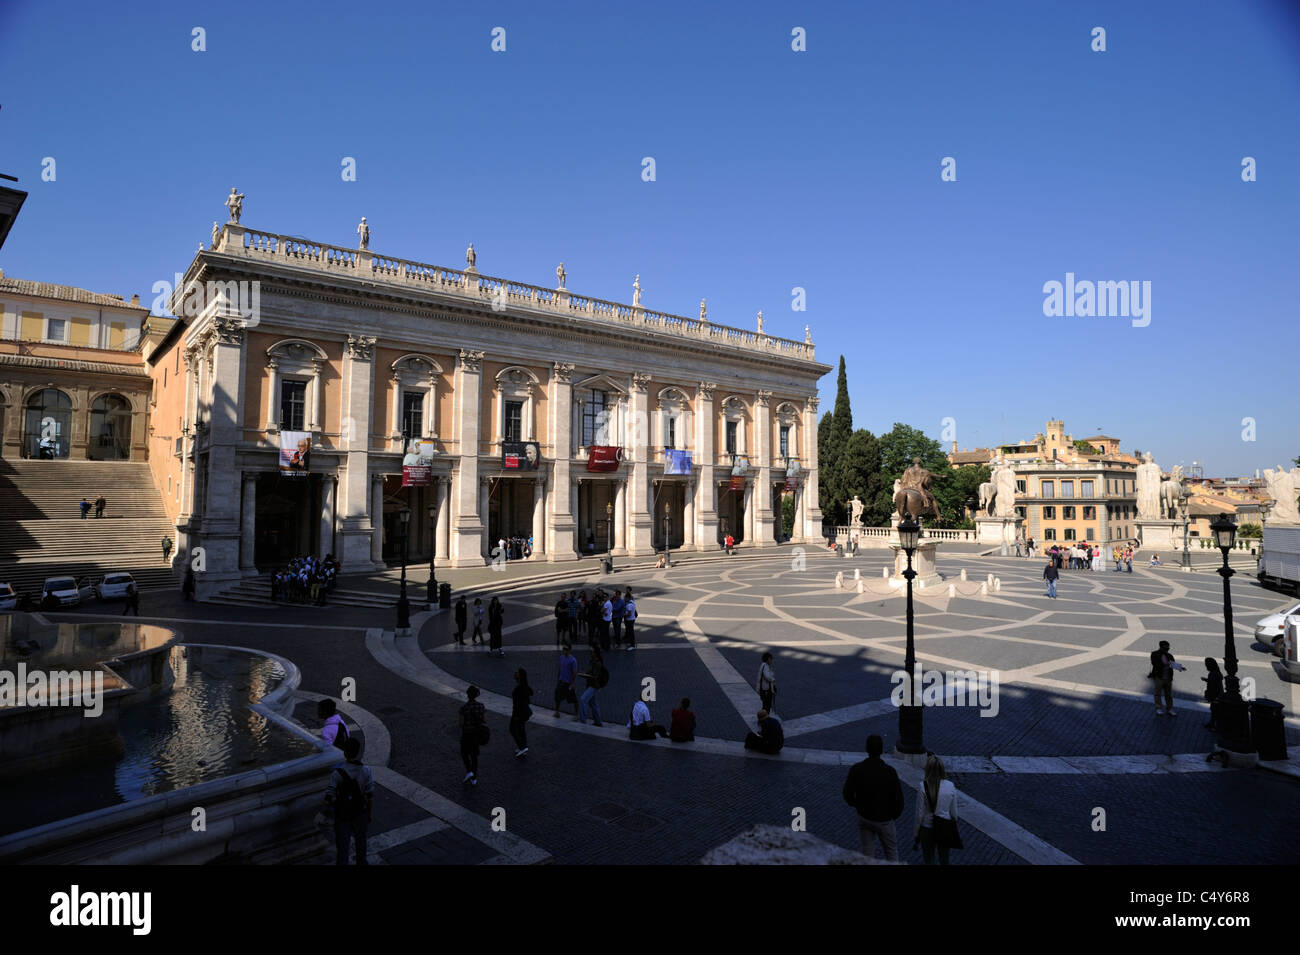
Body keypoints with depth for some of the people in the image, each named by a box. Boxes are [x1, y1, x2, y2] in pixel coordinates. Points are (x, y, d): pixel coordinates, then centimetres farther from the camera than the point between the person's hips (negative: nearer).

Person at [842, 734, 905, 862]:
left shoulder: (856, 769, -18)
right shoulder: (890, 771, -25)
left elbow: (848, 794, -10)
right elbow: (898, 797, -17)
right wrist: (895, 814, 3)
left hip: (863, 817, 2)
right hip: (884, 819, -2)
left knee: (867, 851, 20)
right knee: (891, 850, 21)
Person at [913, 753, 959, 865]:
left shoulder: (923, 788, -19)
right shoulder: (950, 786, -12)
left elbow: (920, 814, -12)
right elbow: (954, 812, -3)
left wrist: (916, 834, 1)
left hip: (927, 829, -2)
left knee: (929, 861, 14)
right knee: (944, 860, 21)